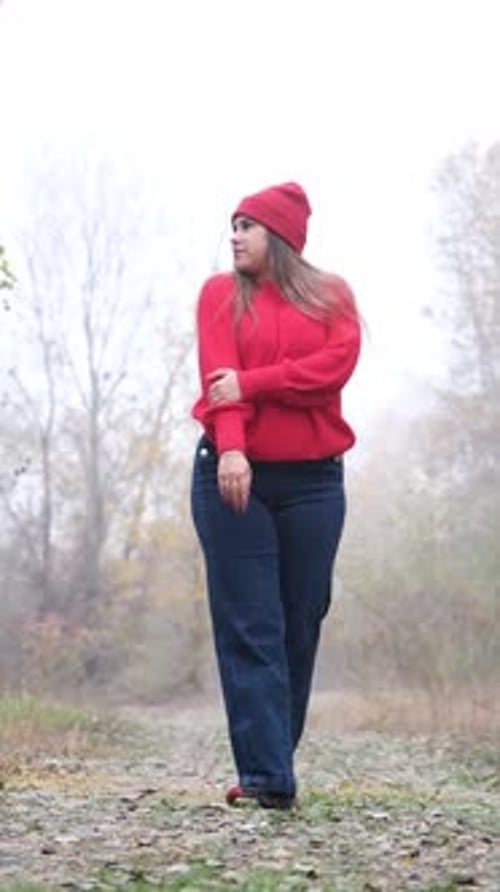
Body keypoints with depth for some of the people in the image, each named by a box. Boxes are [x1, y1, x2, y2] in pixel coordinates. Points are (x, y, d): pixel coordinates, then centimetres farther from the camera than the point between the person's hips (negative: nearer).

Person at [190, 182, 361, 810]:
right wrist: (230, 449, -23)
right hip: (235, 474, -1)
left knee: (301, 624, 3)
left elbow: (337, 364, -8)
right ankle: (268, 777, -11)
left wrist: (250, 383, -15)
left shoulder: (330, 296, 11)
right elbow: (218, 375, -7)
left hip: (313, 480, 1)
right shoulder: (221, 295, 9)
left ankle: (271, 761, 13)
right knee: (249, 629, -8)